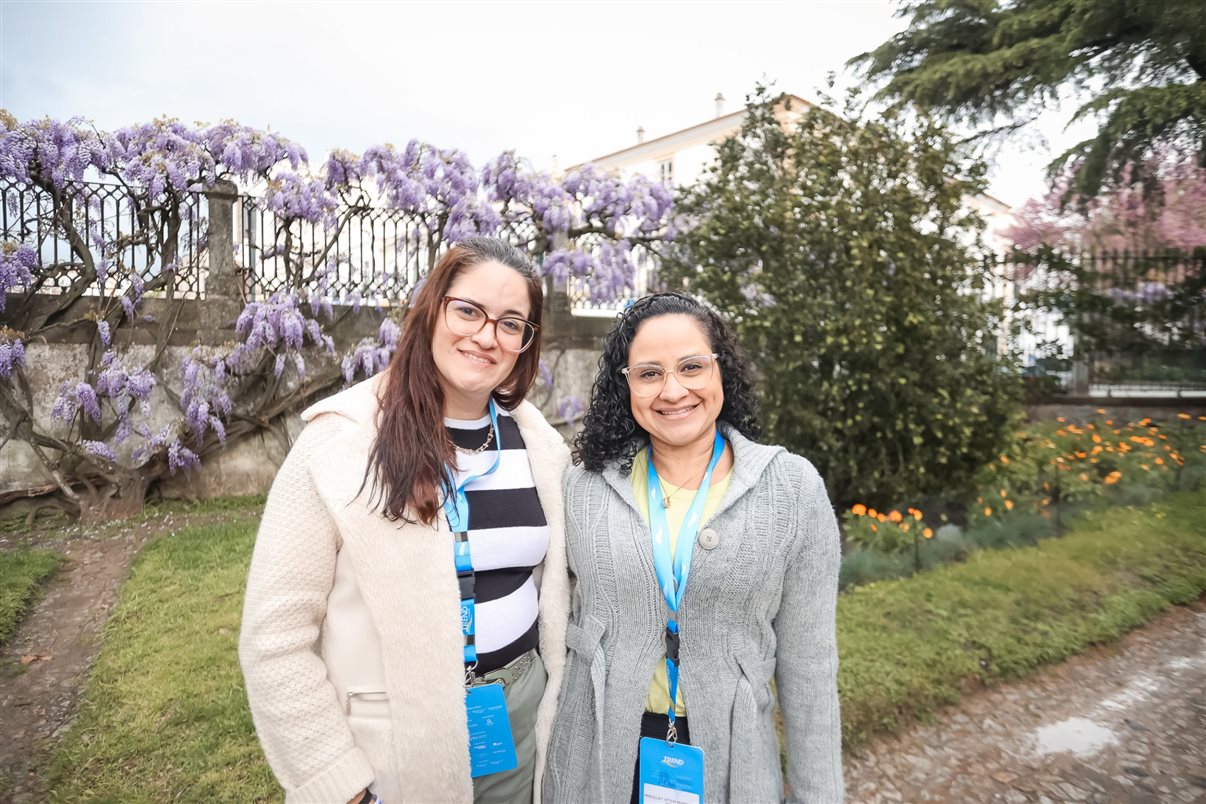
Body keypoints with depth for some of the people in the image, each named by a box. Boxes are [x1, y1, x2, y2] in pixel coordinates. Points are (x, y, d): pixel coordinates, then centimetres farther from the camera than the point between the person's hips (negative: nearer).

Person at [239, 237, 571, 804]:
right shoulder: (340, 442, -17)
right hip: (390, 745, -4)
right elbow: (275, 638, -14)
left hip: (521, 715, 4)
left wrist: (557, 701, 9)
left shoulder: (538, 441, -3)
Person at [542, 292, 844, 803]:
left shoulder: (793, 488, -11)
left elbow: (807, 660, -5)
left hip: (729, 756, 0)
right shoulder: (586, 484, -7)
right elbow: (561, 622, 4)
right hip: (597, 753, 1)